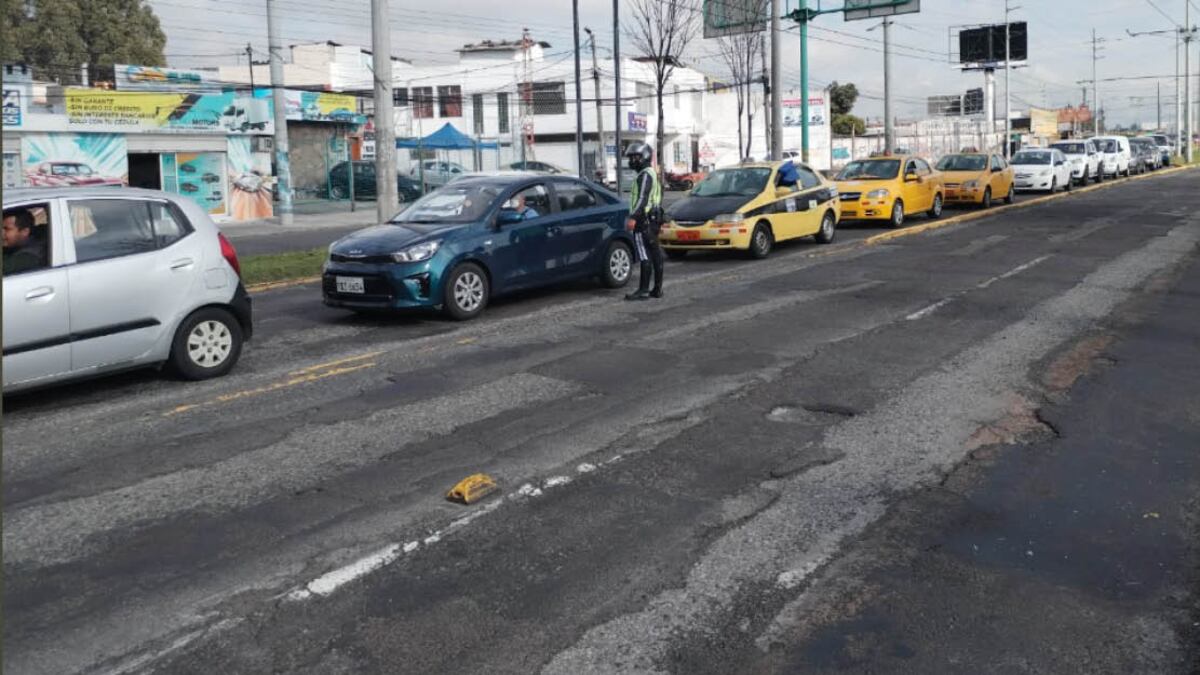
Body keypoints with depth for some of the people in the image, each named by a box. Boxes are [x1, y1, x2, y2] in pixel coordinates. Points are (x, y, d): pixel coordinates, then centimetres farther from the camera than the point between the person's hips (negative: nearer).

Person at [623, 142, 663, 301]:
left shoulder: (645, 175, -12)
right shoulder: (653, 174, 21)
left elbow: (643, 199, -22)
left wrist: (633, 218, -27)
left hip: (644, 220, -10)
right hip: (654, 219, 10)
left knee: (645, 257, -11)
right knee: (656, 255, 9)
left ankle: (643, 290, -12)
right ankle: (657, 289, 13)